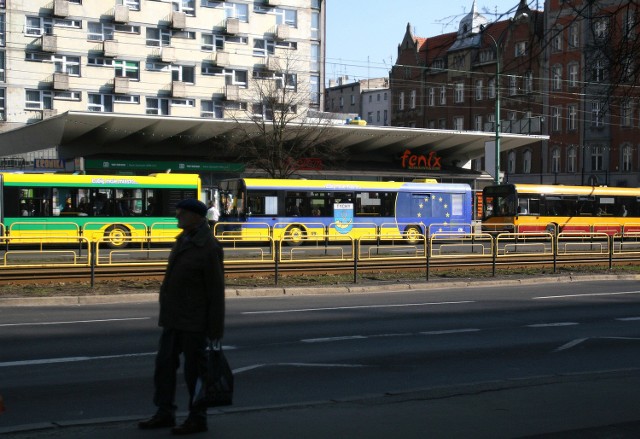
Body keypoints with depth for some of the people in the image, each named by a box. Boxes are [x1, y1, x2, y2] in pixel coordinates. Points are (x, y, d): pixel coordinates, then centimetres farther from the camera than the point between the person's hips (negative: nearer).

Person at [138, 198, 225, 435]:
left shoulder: (209, 247, -16)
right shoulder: (184, 239, 11)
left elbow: (216, 290, -15)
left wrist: (216, 329, -15)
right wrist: (168, 314, 16)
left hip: (194, 320, -8)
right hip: (174, 318, 8)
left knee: (194, 368, 1)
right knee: (165, 363, 10)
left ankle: (198, 419, 12)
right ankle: (165, 414, 19)